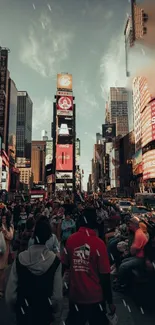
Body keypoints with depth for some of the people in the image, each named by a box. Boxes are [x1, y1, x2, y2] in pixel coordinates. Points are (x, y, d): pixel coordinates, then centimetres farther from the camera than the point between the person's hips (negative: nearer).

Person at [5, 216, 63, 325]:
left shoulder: (20, 259, -17)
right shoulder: (55, 260, -20)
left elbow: (10, 293, -11)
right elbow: (57, 295, -18)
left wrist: (15, 308, 9)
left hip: (23, 313, 1)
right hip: (45, 313, -1)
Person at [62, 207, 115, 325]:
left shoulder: (71, 239, -10)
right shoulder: (99, 243, -20)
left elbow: (64, 266, 2)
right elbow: (105, 275, -15)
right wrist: (110, 301, -4)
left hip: (75, 295, 3)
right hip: (95, 297, -3)